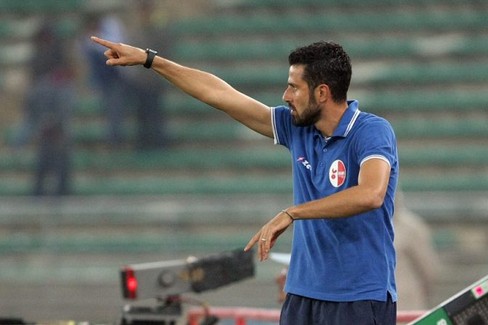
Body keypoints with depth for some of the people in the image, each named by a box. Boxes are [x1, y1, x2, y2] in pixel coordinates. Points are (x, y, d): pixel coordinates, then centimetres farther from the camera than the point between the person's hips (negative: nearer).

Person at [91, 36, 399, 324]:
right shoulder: (297, 127, 8)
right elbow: (220, 95, 15)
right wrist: (148, 59, 17)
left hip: (359, 299, -7)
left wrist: (291, 214, -29)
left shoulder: (372, 131, -13)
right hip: (303, 295, 7)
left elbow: (370, 194, -32)